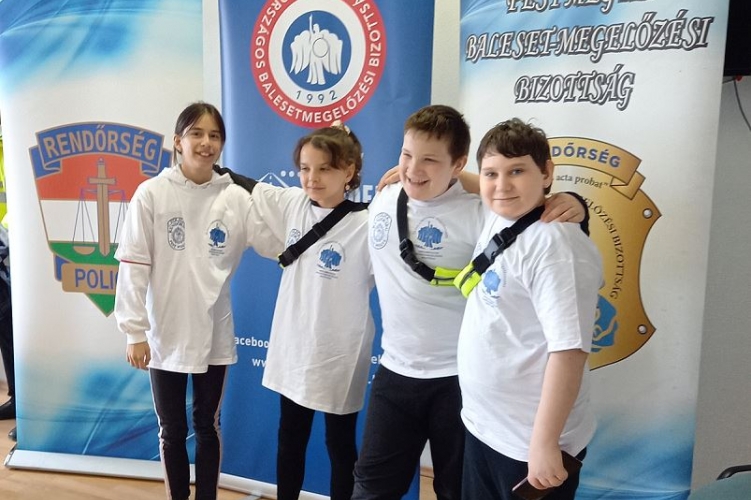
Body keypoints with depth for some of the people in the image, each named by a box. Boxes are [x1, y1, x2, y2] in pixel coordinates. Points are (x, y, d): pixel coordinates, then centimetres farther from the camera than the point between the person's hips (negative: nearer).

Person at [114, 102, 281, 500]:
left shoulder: (236, 197, -3)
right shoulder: (152, 193, -7)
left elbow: (280, 243, -9)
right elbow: (133, 265, -8)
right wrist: (134, 331, -10)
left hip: (213, 335, 1)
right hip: (165, 335, -1)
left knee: (208, 426, 17)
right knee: (172, 430, 15)